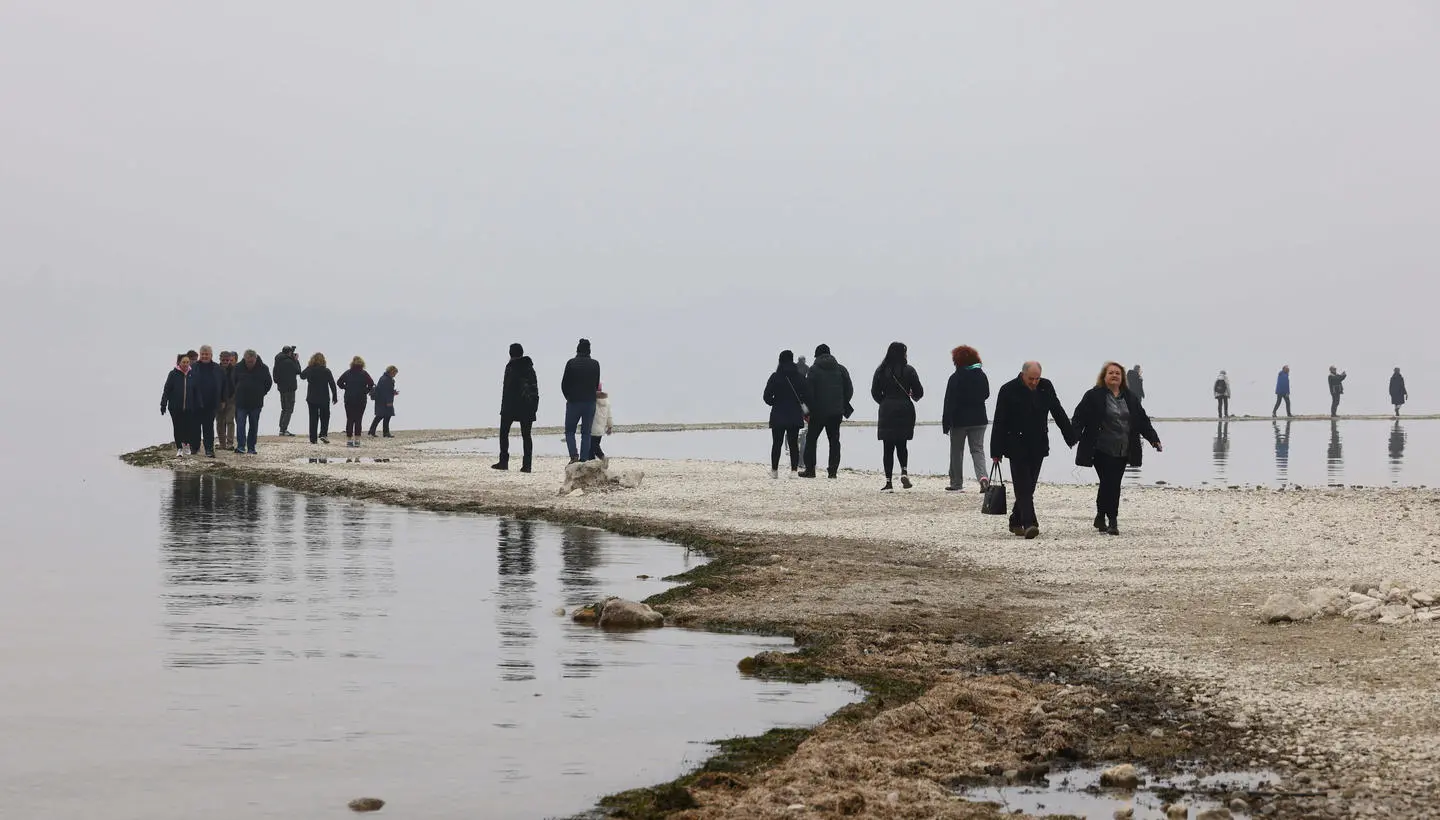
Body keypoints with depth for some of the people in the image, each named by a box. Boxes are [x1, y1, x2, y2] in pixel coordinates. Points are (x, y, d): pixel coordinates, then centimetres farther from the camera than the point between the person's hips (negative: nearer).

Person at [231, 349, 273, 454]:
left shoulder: (263, 368, -4)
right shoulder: (238, 367, -2)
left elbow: (269, 383, 11)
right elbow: (233, 382, 13)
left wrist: (261, 393, 8)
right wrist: (237, 393, 10)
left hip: (256, 403, 1)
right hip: (241, 402, 0)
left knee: (254, 426, 7)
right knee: (240, 424, -10)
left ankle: (251, 447, 14)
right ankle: (241, 446, -14)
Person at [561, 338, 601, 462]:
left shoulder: (571, 363, -7)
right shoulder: (595, 364, 0)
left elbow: (564, 384, -2)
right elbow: (596, 384, 7)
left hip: (573, 401, -2)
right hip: (590, 402, 2)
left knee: (569, 430, 8)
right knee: (586, 432, 8)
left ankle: (574, 454, -12)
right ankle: (584, 458, 2)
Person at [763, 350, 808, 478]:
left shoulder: (775, 377, -6)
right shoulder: (800, 377, -1)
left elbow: (767, 397, -7)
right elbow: (806, 395, -3)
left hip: (778, 415, -1)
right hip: (795, 415, 1)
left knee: (776, 443, 7)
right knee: (793, 443, 5)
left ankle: (774, 470, 7)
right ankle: (794, 470, -2)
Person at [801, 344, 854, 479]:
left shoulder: (814, 370, -5)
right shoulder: (841, 369, 5)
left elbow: (808, 391, -9)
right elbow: (849, 389, 5)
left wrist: (810, 409, 0)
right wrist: (843, 405, 14)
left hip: (818, 411, -3)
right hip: (836, 412, 3)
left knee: (811, 439, 7)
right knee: (834, 440, 8)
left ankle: (810, 469, 3)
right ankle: (833, 470, 3)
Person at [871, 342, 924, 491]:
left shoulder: (881, 371, -1)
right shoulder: (909, 370, -4)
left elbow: (875, 392, 0)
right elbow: (919, 392, -1)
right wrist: (914, 397, 22)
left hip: (887, 412, 0)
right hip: (905, 410, 0)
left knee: (888, 447, 3)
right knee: (901, 445, 14)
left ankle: (888, 482, -1)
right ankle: (904, 471, -9)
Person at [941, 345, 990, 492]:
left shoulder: (955, 378, -14)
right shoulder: (982, 376, 1)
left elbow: (949, 402, -13)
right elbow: (986, 394, 15)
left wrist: (945, 423, -10)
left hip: (959, 420, -4)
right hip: (979, 419, 4)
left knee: (956, 452, 9)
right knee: (978, 450, 6)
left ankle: (956, 483, 15)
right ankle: (982, 476, -17)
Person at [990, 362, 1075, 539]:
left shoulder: (1046, 387, 4)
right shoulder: (1008, 390, -9)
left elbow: (1058, 412, 15)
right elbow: (999, 423, -7)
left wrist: (1071, 437, 15)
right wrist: (996, 451, -9)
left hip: (1038, 446, 5)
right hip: (1017, 447, -5)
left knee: (1028, 486, 9)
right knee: (1023, 486, -11)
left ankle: (1016, 521, 21)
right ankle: (1029, 524, -19)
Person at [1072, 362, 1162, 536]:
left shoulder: (1130, 398, 15)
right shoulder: (1093, 396, -2)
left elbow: (1143, 421, 17)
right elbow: (1079, 417, -8)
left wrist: (1154, 440, 9)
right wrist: (1074, 436, -23)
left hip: (1122, 451, 5)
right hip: (1102, 450, -5)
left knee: (1112, 485, 8)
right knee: (1109, 484, -10)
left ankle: (1100, 518, 22)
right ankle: (1112, 520, -5)